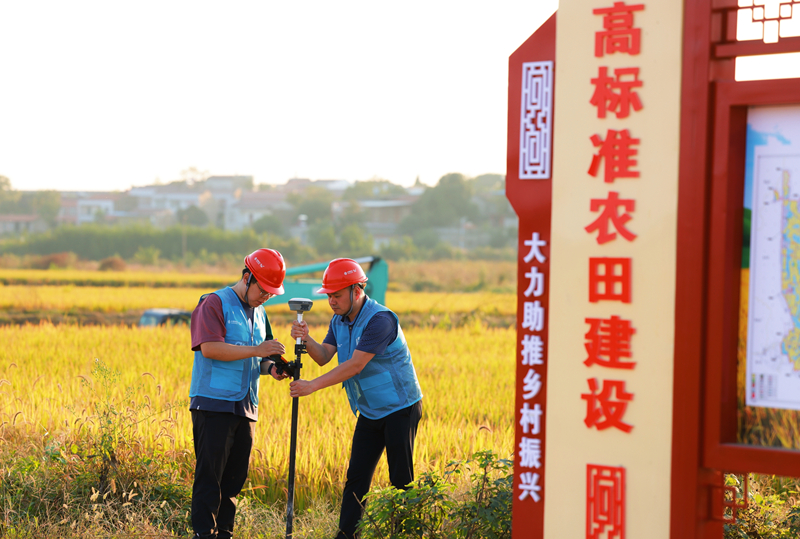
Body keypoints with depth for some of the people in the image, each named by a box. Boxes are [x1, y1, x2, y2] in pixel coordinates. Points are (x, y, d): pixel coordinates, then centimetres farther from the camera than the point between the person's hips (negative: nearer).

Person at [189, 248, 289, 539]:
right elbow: (209, 348, -18)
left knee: (235, 476, 8)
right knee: (210, 475, -7)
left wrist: (271, 367, 4)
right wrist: (256, 351, -19)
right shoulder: (214, 303, -6)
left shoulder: (259, 313, 19)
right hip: (213, 404, -7)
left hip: (245, 407, 8)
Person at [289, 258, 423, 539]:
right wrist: (305, 339, -20)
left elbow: (355, 365, -28)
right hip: (369, 411, 8)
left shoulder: (379, 320, -23)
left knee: (401, 480, -4)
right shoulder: (339, 321, 6)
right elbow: (324, 356, 0)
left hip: (400, 408, -8)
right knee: (356, 477, 5)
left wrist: (313, 385, -29)